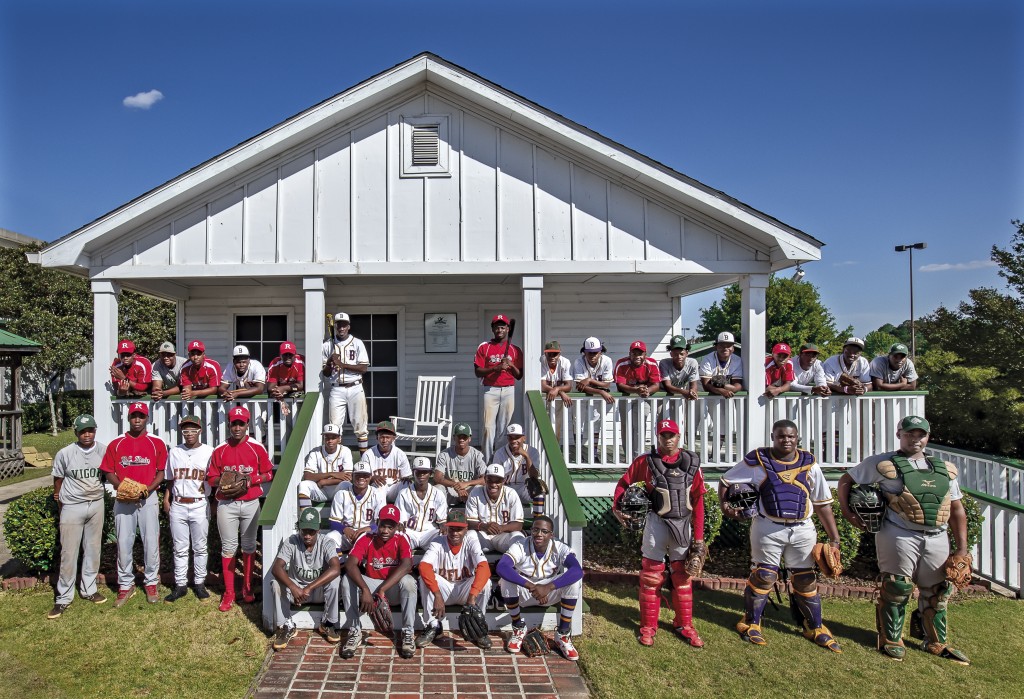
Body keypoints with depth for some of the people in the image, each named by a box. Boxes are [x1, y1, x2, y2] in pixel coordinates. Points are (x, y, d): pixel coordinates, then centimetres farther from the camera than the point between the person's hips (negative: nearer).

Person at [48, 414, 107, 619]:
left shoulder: (104, 451, -7)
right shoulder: (64, 454, -10)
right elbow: (58, 479, 2)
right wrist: (60, 505, 7)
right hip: (72, 507, -2)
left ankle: (89, 590, 26)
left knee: (93, 550, 12)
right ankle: (64, 598, 11)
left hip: (96, 505, 2)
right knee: (69, 552, 0)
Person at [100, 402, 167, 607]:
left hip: (148, 498, -1)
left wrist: (149, 488, -13)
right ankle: (125, 585, 19)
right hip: (123, 499, 1)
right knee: (123, 543, 5)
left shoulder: (157, 443, 2)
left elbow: (161, 472, 3)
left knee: (151, 542, 2)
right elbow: (109, 472, 6)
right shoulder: (116, 444, 5)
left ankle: (151, 583, 16)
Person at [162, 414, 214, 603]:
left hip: (200, 506, -2)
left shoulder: (209, 452, -2)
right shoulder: (174, 452, 9)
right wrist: (166, 499, 5)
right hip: (177, 506, 3)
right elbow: (170, 480, 15)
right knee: (180, 548, 8)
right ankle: (180, 585, 18)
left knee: (200, 548, 7)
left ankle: (199, 583, 18)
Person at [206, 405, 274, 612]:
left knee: (249, 546, 10)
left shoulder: (257, 448, 1)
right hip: (226, 504, 0)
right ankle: (228, 593, 11)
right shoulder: (219, 450, 4)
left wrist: (252, 480, -13)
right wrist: (224, 480, -12)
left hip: (250, 503, 0)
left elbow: (268, 474, 3)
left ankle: (247, 588, 22)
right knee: (228, 547, 3)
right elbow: (211, 478, 7)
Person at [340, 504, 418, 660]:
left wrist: (382, 589, -38)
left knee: (408, 581, -33)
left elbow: (407, 565, -30)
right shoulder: (366, 539, -10)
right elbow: (350, 565, -25)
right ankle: (354, 631, -14)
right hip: (370, 584, 2)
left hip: (394, 588, -2)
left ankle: (407, 633, -17)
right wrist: (365, 590, -40)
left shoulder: (401, 540, -12)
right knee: (347, 580, -24)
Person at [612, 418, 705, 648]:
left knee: (683, 577, 13)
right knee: (651, 577, 5)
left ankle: (684, 625, 27)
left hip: (683, 525, 2)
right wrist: (616, 507, -8)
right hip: (657, 523, -2)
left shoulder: (692, 463, -1)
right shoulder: (646, 461, -5)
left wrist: (698, 535, 0)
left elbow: (698, 502, 1)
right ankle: (648, 627, 17)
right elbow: (624, 482, 6)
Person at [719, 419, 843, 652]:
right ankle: (750, 623, 18)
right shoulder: (757, 460, -3)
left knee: (806, 579, 11)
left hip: (803, 529, 3)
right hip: (768, 528, -3)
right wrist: (725, 505, -8)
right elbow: (726, 481, 6)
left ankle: (815, 628, 29)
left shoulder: (809, 463, 5)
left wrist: (834, 538, 5)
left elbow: (823, 503, 8)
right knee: (764, 576, 0)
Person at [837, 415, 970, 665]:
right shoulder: (884, 464, -1)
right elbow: (846, 480, 5)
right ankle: (891, 641, 16)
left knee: (937, 591, 13)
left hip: (937, 538, 5)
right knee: (896, 588, -1)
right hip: (900, 536, -5)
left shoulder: (945, 469, 13)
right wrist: (847, 513, -4)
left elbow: (957, 509, 13)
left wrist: (962, 548, 7)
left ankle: (937, 643, 31)